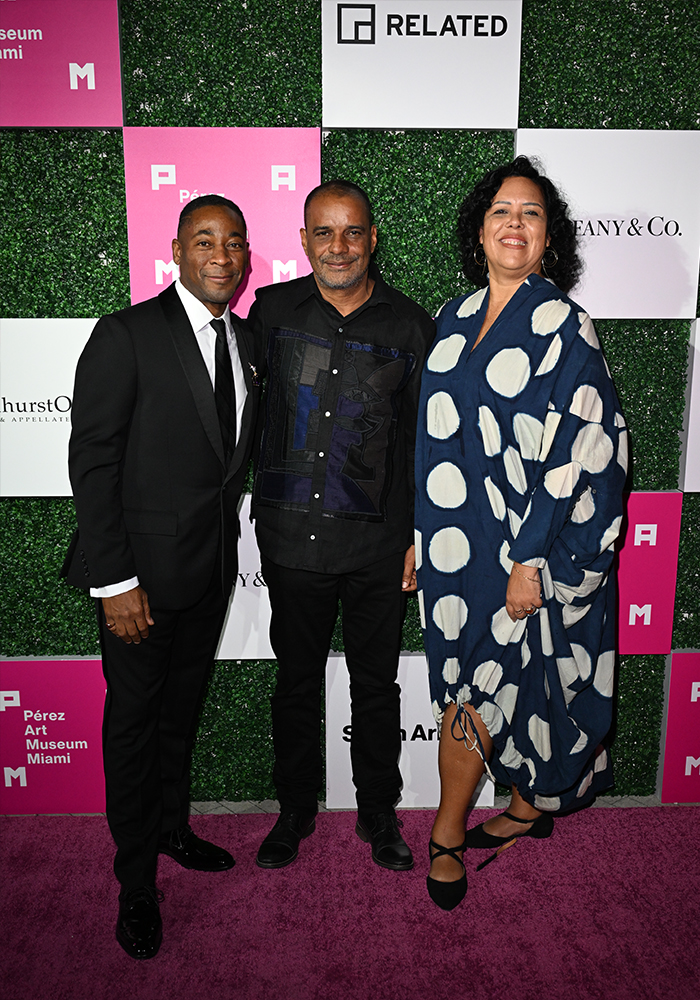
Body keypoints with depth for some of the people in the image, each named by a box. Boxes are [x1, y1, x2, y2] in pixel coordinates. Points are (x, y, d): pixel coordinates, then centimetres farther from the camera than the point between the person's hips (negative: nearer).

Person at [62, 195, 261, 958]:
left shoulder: (245, 342, 7)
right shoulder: (127, 335, -14)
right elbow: (92, 460, -16)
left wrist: (227, 534, 6)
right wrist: (114, 580, -19)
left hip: (213, 563, 6)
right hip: (144, 567, -6)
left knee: (184, 708, 21)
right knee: (134, 717, 9)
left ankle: (172, 828, 43)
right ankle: (136, 879, 28)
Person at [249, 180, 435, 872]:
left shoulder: (410, 326, 1)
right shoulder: (271, 309, 2)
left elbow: (424, 442, 4)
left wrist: (419, 537, 1)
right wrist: (255, 509, 5)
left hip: (378, 544, 0)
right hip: (290, 536, 1)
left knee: (377, 684, 13)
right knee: (296, 679, 15)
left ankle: (378, 813, 35)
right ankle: (295, 809, 36)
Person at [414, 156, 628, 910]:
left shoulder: (562, 326, -9)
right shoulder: (456, 317, 8)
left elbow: (579, 450, -13)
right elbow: (434, 432, 11)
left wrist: (530, 557, -16)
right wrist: (418, 534, 9)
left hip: (517, 545, -5)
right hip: (454, 541, 5)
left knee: (474, 687, 3)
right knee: (498, 679, 15)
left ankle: (446, 835, 24)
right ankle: (530, 807, 37)